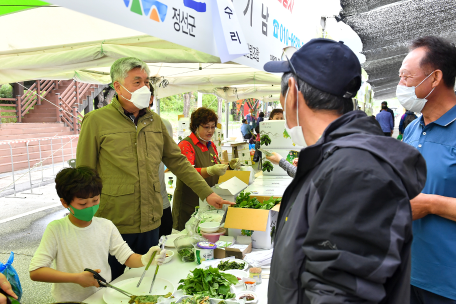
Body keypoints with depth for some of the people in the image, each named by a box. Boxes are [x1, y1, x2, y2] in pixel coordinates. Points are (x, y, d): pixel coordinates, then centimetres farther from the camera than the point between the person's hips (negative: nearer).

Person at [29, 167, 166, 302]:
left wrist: (145, 259, -19)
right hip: (70, 299, -1)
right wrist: (77, 278, -17)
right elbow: (35, 272, -11)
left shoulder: (106, 226, 1)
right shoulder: (56, 229, -7)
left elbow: (128, 257, 2)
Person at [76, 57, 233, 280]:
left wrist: (206, 193, 9)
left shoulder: (155, 121, 8)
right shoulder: (96, 121, -6)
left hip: (150, 225, 4)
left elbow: (177, 161, 13)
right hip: (113, 226, -4)